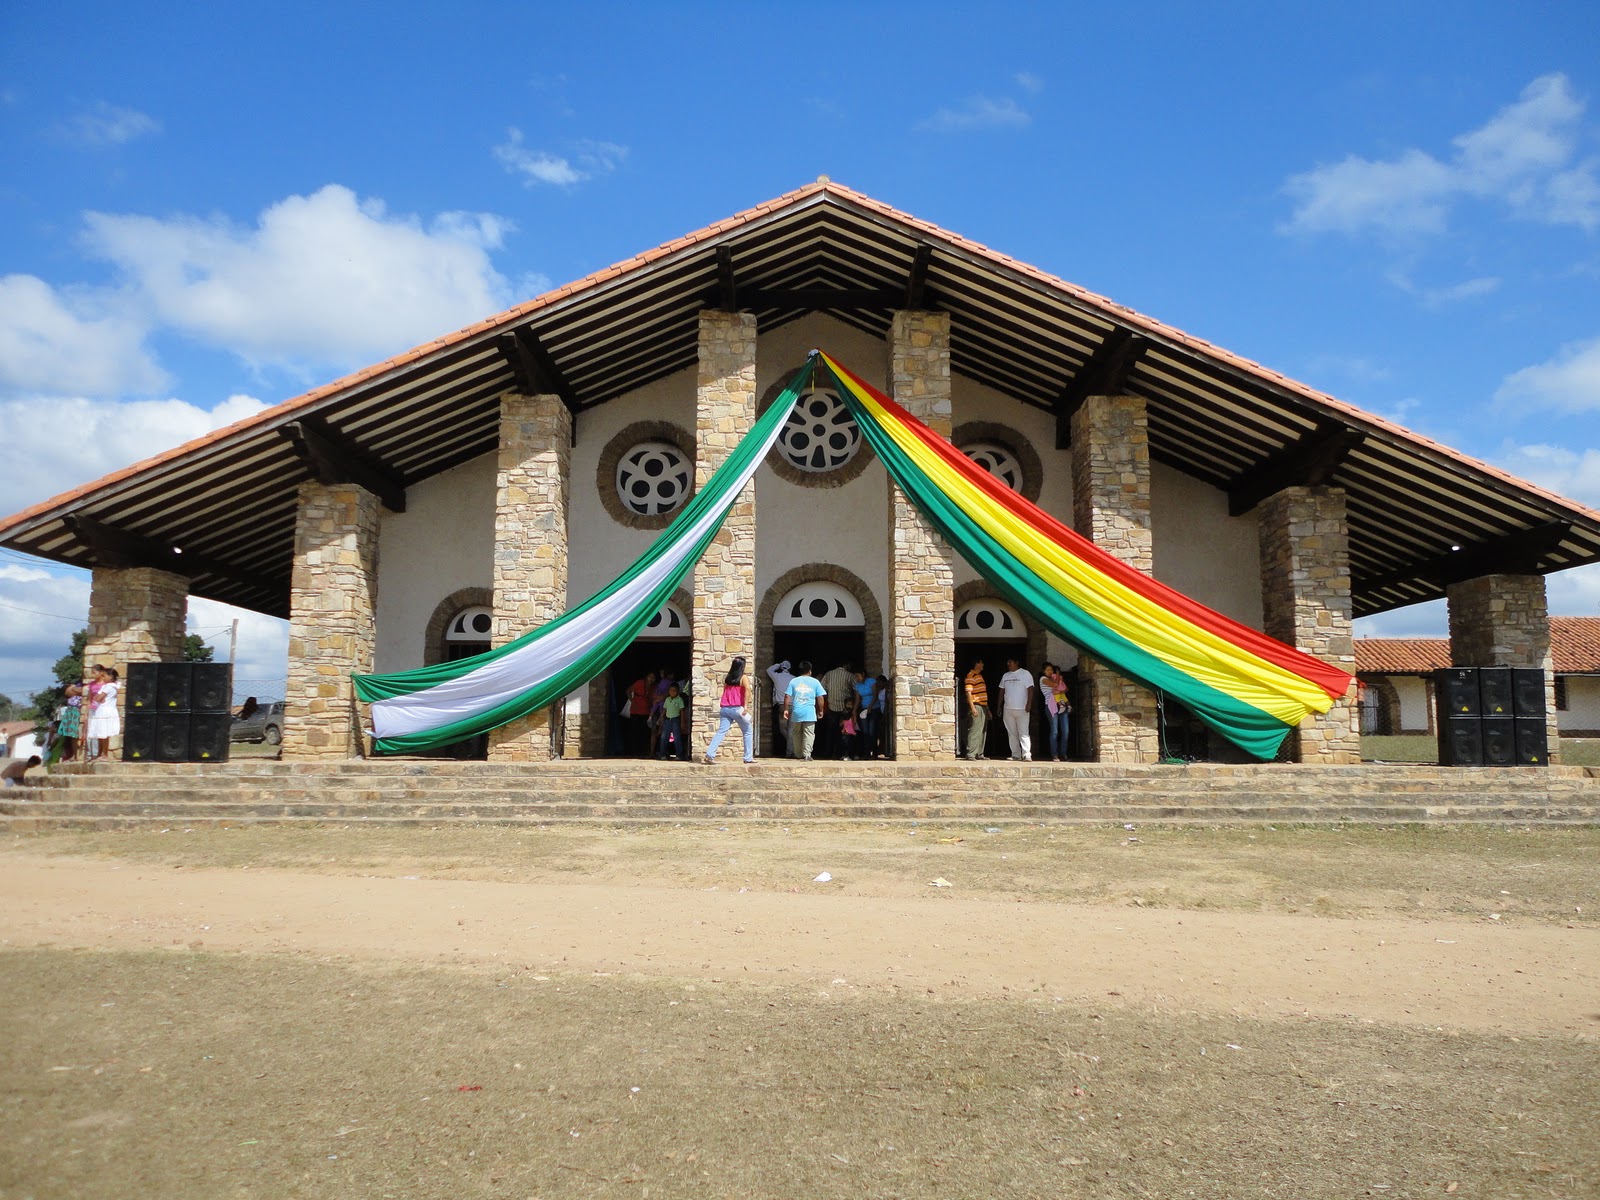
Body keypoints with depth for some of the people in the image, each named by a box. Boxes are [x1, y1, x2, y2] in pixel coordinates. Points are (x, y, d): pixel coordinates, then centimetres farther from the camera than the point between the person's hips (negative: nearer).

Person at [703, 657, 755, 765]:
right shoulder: (743, 678, -3)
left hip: (725, 708, 5)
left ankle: (710, 754, -15)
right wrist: (746, 706, -23)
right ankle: (748, 757, 9)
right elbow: (747, 689, -20)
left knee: (721, 731, 1)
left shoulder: (727, 678, 12)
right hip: (737, 708, -5)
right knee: (748, 731, 10)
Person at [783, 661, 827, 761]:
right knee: (809, 734, -1)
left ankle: (798, 755, 25)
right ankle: (806, 755, -9)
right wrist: (821, 711, 11)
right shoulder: (815, 682, 3)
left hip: (796, 712, 2)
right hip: (810, 713, -2)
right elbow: (820, 698, 1)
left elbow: (787, 696, 2)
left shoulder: (793, 681, 7)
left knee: (796, 734, 16)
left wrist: (786, 710, 7)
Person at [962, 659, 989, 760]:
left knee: (982, 731, 11)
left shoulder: (980, 676, 20)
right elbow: (968, 693, -16)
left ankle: (979, 754, 17)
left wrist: (987, 708, 23)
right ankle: (971, 754, -7)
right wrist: (973, 708, -22)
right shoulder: (970, 676, -9)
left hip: (983, 706, 9)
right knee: (974, 732, -9)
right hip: (976, 706, -9)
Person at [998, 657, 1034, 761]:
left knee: (1023, 733, -11)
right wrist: (999, 705, 14)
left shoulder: (1025, 674, -1)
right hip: (1008, 709, 6)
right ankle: (1016, 755, 12)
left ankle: (1027, 755, -16)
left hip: (1022, 709, -6)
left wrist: (1029, 704, -18)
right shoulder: (1005, 676, 16)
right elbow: (1002, 691, 19)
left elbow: (1030, 689, -8)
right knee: (1012, 733, 7)